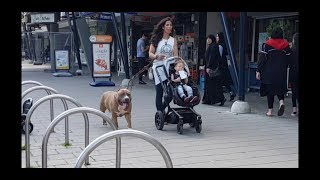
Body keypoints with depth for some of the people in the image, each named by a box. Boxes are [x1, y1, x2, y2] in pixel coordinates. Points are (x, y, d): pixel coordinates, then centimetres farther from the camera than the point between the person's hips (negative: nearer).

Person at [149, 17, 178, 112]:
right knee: (159, 91, -5)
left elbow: (175, 56, 3)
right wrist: (156, 56, -21)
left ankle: (162, 109, 20)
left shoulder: (173, 40, 9)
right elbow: (150, 54, 0)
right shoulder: (156, 39, 4)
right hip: (158, 67, -2)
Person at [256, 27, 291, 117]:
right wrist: (284, 69, 12)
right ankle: (281, 101, -12)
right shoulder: (286, 45, 3)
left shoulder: (267, 44, -5)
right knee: (280, 88, 16)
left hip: (269, 72, -2)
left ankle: (270, 110, 4)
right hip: (281, 72, 2)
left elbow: (262, 58, -7)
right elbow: (288, 59, 4)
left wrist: (258, 71, -4)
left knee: (270, 89, 4)